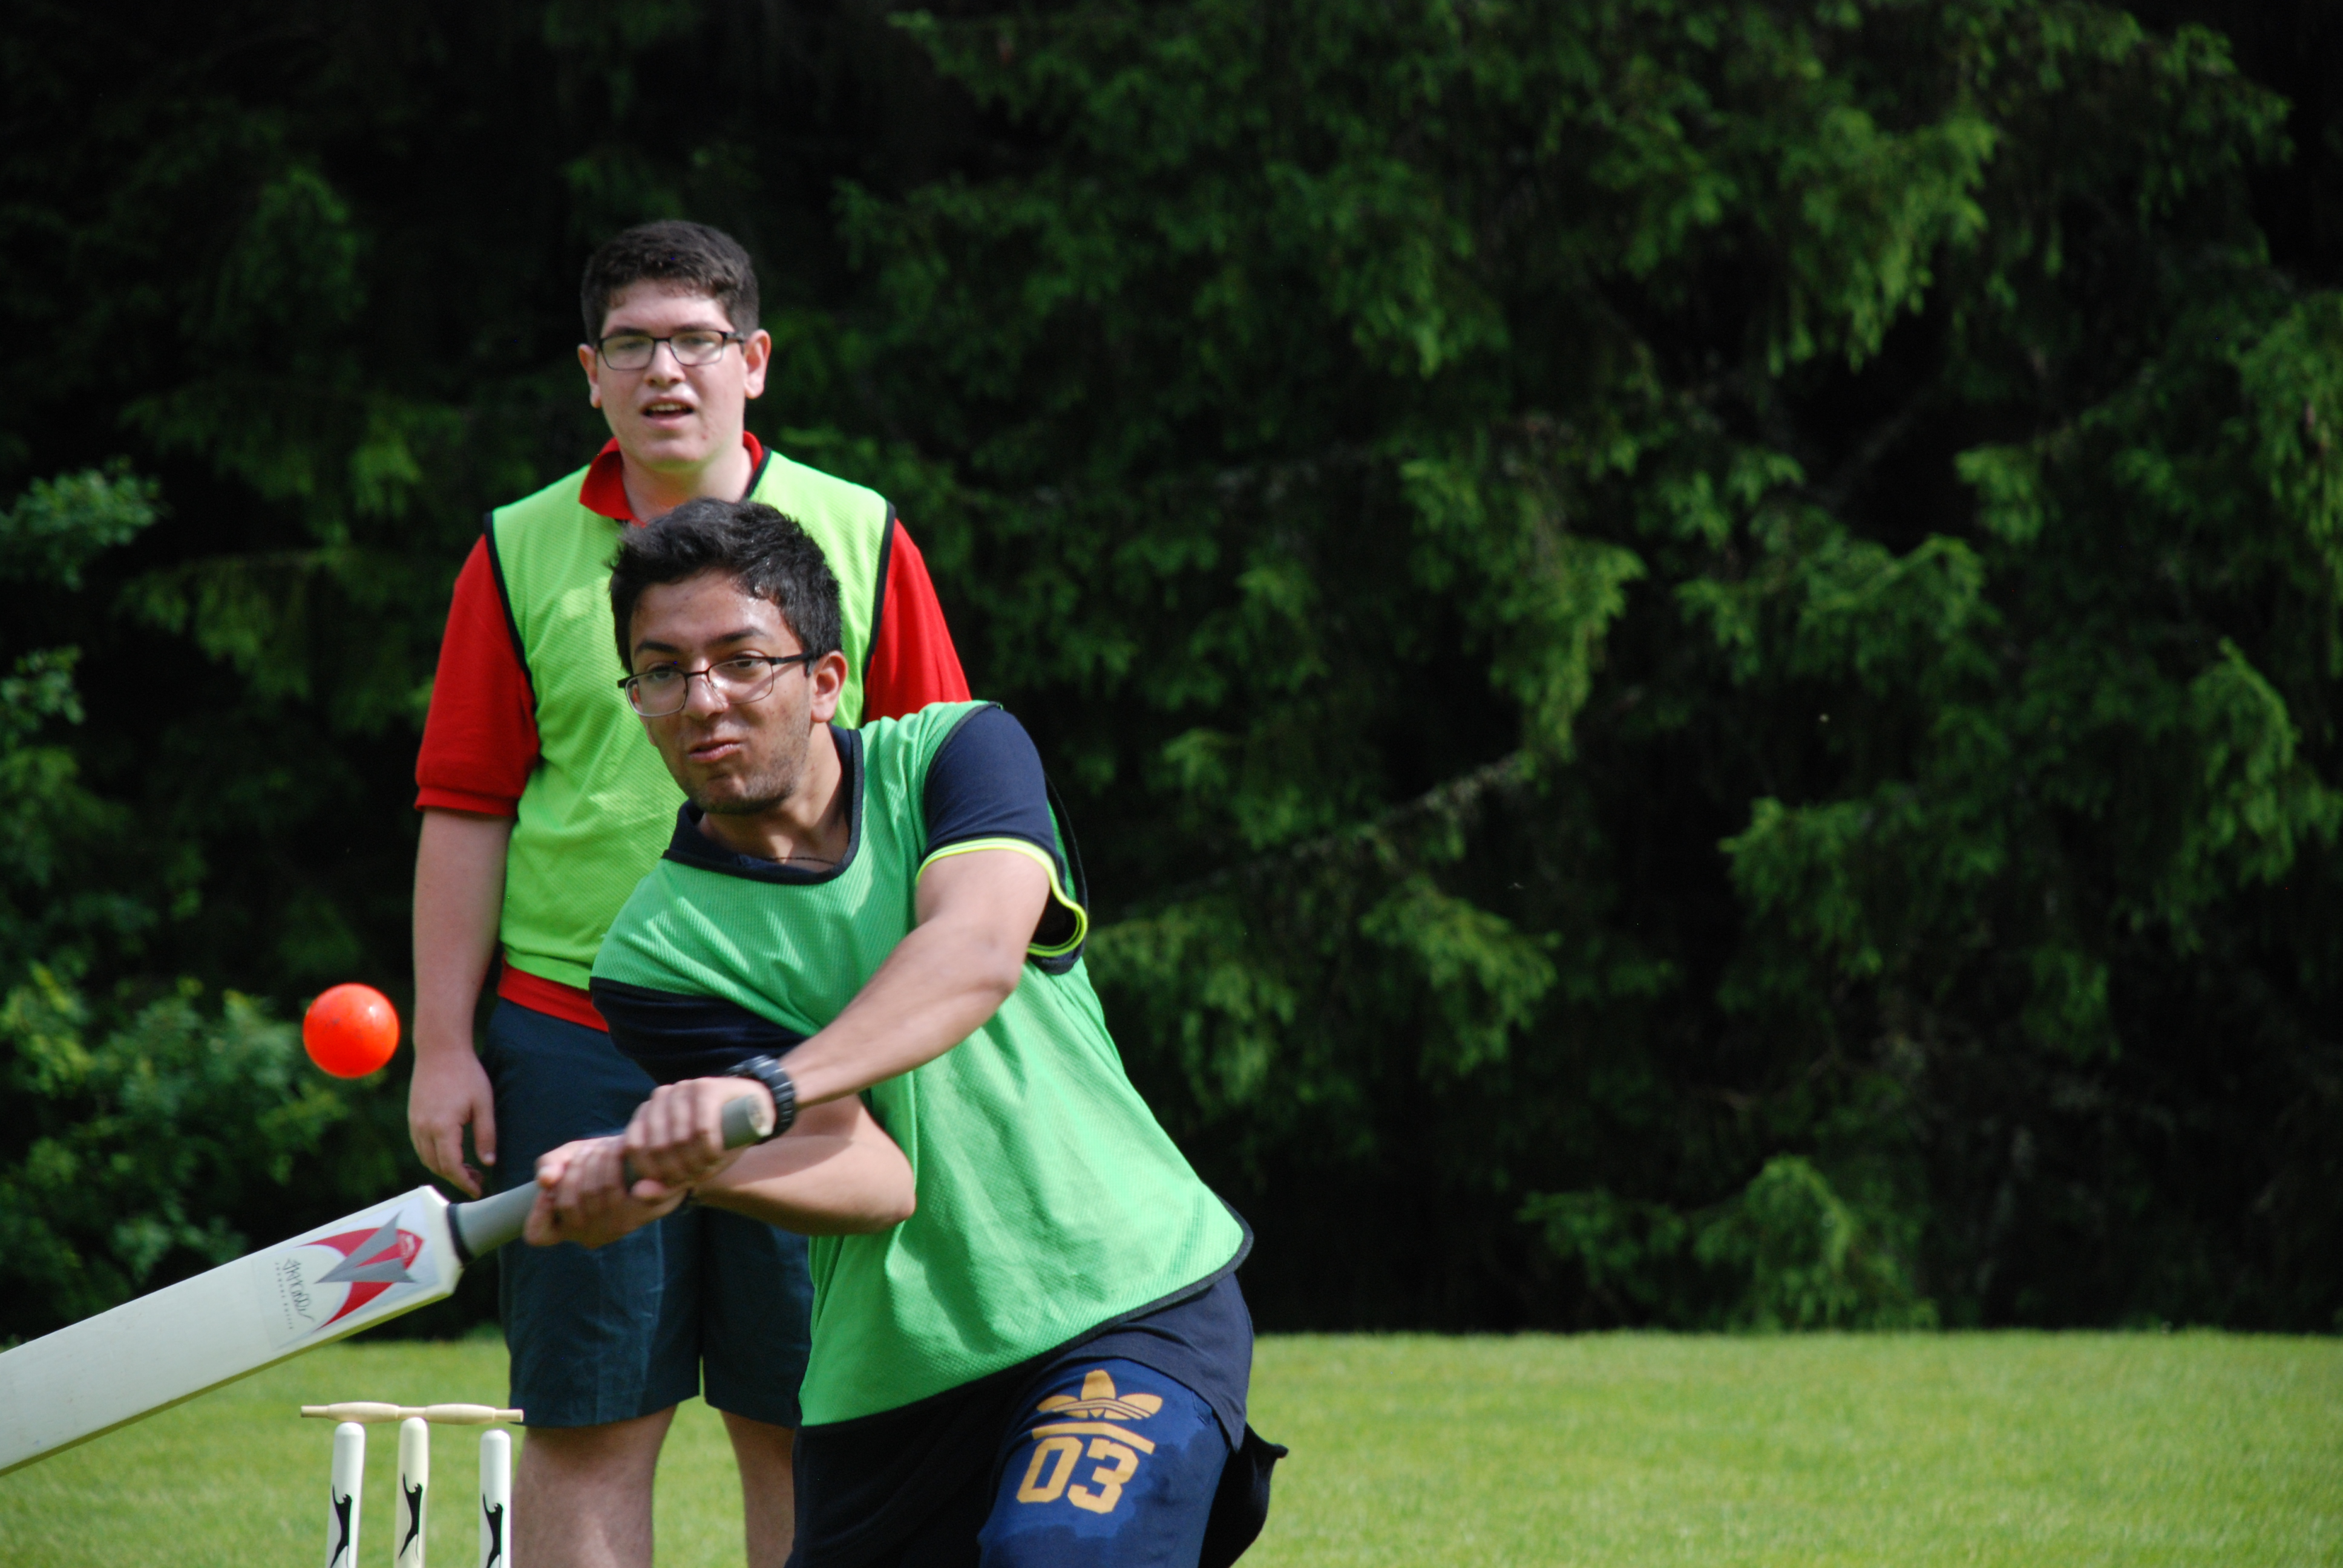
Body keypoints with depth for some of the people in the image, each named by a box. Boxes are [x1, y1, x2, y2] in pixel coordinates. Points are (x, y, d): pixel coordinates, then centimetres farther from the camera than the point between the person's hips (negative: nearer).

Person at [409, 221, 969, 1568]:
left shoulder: (862, 539, 7)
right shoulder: (521, 557, 7)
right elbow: (466, 814, 7)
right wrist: (443, 1047, 1)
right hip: (575, 1038, 0)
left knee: (805, 1428, 2)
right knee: (588, 1423, 0)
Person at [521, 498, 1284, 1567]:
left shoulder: (958, 751, -1)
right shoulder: (657, 955, -3)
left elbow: (978, 952, -23)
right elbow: (876, 1179, -15)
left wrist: (766, 1087, -38)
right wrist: (672, 1169, -37)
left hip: (1137, 1306, -3)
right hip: (889, 1387, 3)